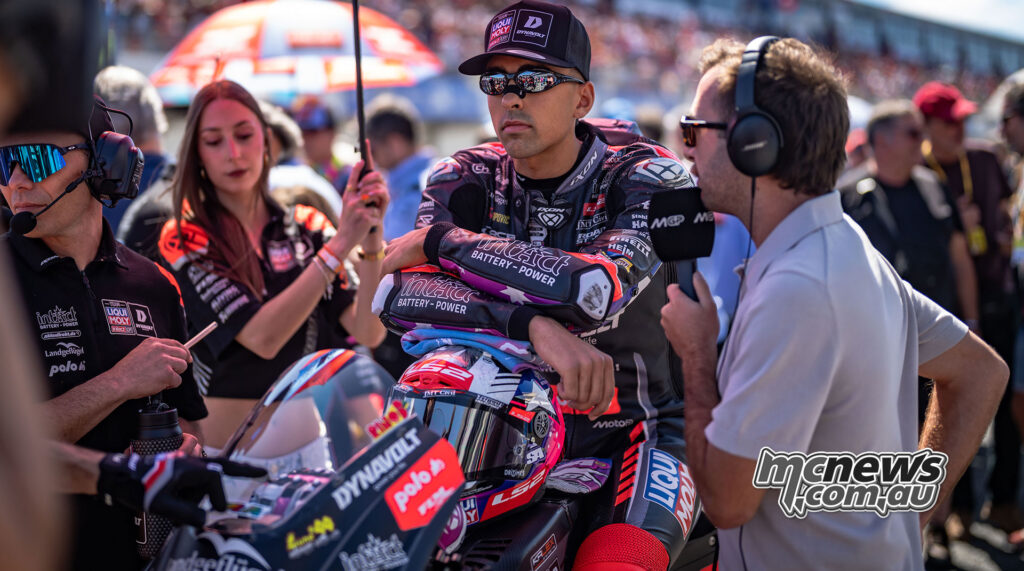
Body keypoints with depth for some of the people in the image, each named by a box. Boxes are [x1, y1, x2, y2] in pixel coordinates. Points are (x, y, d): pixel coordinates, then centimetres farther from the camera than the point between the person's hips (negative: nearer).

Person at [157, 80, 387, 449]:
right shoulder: (185, 240, 0)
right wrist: (340, 243, -15)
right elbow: (262, 338, -14)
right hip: (229, 444, -3)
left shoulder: (308, 227, 11)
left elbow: (368, 332, 0)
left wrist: (371, 236, -12)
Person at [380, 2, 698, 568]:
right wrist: (536, 325, -32)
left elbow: (598, 286, -29)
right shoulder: (463, 180, 2)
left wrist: (438, 241, -21)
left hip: (639, 423, -3)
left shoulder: (647, 176, -9)